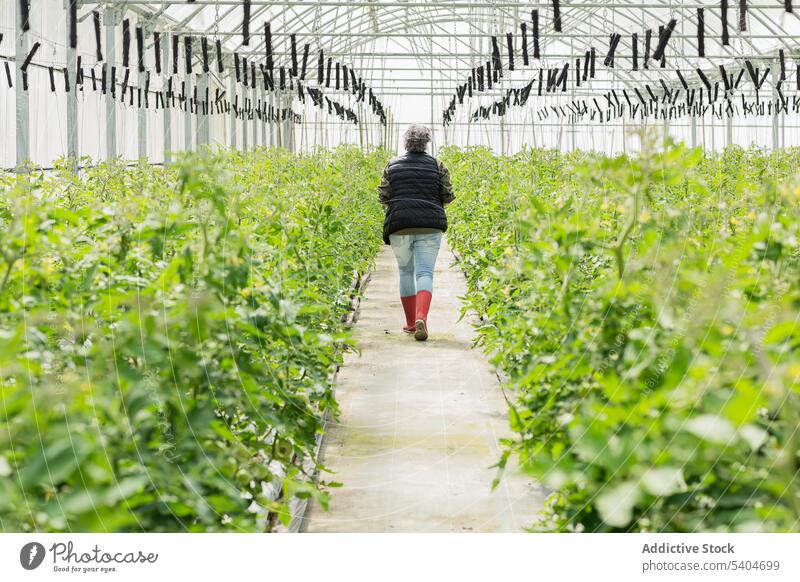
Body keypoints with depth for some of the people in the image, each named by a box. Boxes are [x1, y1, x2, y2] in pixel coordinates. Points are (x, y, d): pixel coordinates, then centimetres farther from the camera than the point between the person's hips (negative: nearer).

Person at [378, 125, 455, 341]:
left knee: (406, 272, 16)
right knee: (425, 273, -6)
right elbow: (447, 197, 4)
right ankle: (421, 317, -30)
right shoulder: (437, 165, 4)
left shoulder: (392, 165, 6)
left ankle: (410, 322, 20)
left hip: (399, 225, 1)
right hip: (429, 226, -1)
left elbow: (383, 197, 7)